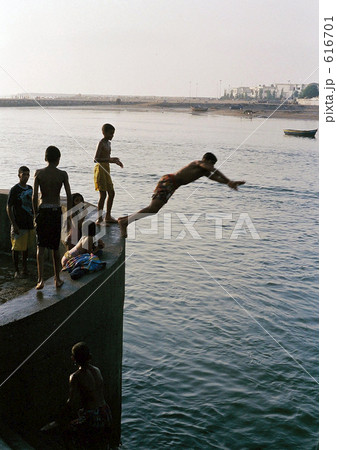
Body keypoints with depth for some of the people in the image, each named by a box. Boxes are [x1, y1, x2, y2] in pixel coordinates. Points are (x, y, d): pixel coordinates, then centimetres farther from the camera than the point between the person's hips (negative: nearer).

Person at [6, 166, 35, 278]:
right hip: (19, 225, -6)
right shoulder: (14, 190, -10)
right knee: (16, 248, 1)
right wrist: (13, 225, -16)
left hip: (30, 224, 6)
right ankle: (16, 271, 10)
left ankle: (25, 267, 28)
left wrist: (35, 220, 17)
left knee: (26, 247, 15)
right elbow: (8, 208, -11)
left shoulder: (30, 189, 9)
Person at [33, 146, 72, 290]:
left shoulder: (39, 173, -2)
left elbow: (34, 196, -4)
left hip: (42, 211, 0)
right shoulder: (62, 174, -2)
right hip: (56, 211, 0)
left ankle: (41, 279, -8)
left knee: (41, 246, 5)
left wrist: (35, 214, 6)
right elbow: (69, 196, -4)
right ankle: (57, 279, 21)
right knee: (55, 247, 13)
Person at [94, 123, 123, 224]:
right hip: (100, 169, -9)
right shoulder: (101, 143, -12)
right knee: (103, 194, -10)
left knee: (111, 193, 11)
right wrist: (110, 160, -28)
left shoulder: (108, 143, 16)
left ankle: (108, 217, 20)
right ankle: (100, 217, -4)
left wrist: (115, 161, 9)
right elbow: (96, 159, -22)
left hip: (106, 169, 9)